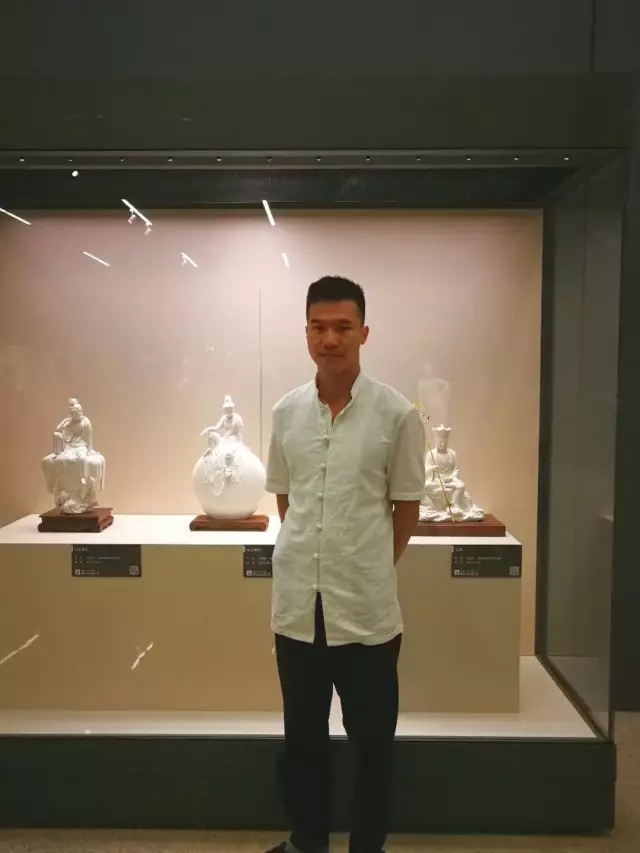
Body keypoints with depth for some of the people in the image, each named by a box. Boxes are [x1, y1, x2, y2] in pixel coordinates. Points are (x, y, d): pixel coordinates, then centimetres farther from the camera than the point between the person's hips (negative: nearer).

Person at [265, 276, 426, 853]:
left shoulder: (397, 414, -9)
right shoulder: (287, 411, 0)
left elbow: (406, 507, 0)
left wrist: (370, 570, 4)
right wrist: (310, 556, 7)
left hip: (366, 605, -3)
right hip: (297, 600, 3)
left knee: (372, 740, 15)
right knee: (303, 737, 20)